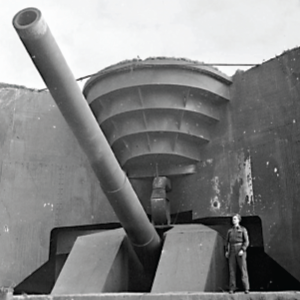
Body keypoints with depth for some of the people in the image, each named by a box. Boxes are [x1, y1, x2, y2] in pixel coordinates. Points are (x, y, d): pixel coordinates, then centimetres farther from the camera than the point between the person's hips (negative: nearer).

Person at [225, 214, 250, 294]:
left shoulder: (243, 229, 3)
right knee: (232, 270, -2)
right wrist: (227, 251, 2)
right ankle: (232, 288, -1)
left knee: (243, 269, -6)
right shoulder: (230, 231, 13)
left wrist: (242, 250, -16)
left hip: (240, 250, -3)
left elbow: (246, 241, -3)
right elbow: (227, 241, 15)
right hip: (232, 251, 3)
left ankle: (246, 288, -4)